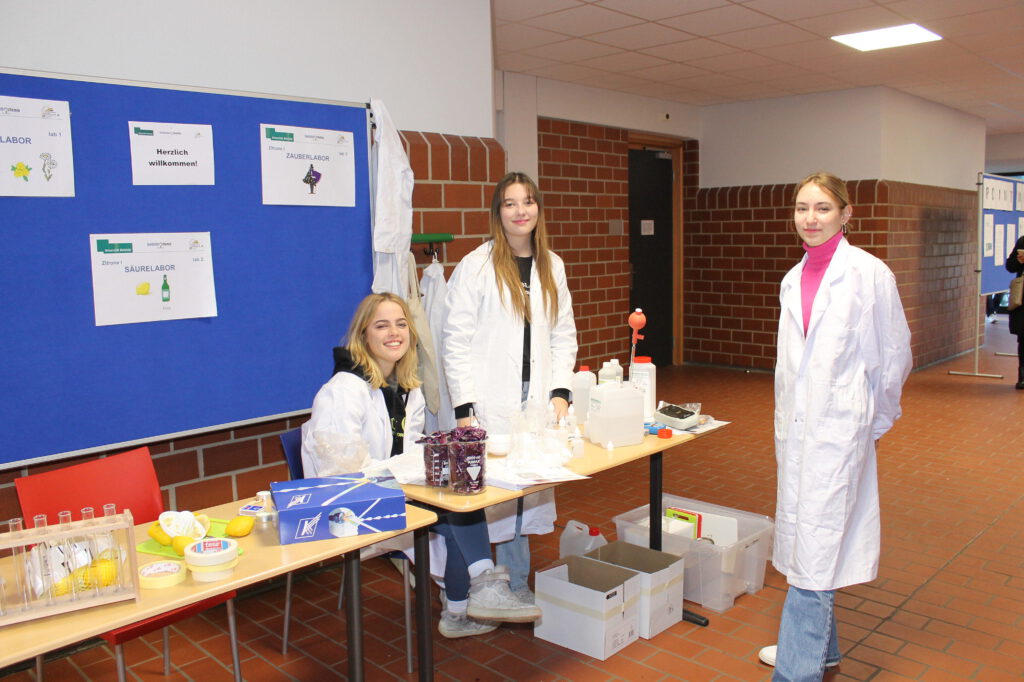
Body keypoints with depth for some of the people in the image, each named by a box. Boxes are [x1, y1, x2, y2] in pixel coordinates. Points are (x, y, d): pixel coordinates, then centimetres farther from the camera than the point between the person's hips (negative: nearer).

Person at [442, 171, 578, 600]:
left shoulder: (552, 266, 11)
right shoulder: (476, 265, -6)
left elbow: (563, 335, 12)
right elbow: (456, 341, -8)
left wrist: (560, 392, 1)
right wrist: (464, 406, -13)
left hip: (537, 401, 5)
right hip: (490, 404, -4)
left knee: (527, 492, 8)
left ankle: (516, 588, 23)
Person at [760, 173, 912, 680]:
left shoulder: (868, 273, -9)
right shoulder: (794, 280, 10)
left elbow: (894, 354, -2)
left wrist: (874, 420, 6)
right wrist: (782, 428, 16)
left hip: (838, 426, -7)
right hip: (796, 427, 7)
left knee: (814, 548, -6)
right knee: (801, 539, 15)